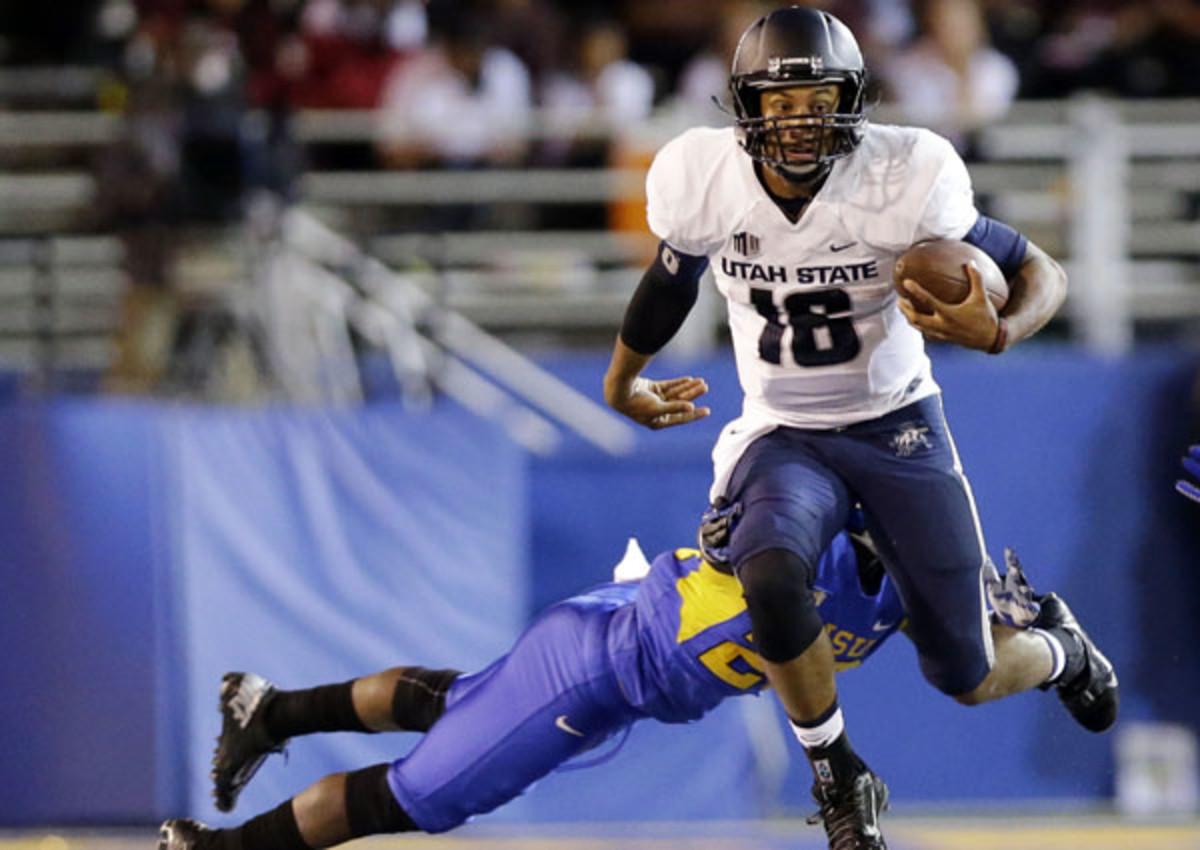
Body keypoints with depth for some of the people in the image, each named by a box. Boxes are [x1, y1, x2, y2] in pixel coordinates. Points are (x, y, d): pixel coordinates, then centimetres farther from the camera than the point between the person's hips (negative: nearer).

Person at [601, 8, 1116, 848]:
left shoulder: (901, 183, -22)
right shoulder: (706, 183, -16)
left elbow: (1041, 272, -12)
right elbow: (672, 278, 8)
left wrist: (999, 332, -35)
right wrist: (624, 383, 24)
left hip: (898, 429, -1)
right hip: (785, 439, 1)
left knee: (969, 679, 1)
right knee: (772, 577, -34)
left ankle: (1058, 648, 41)